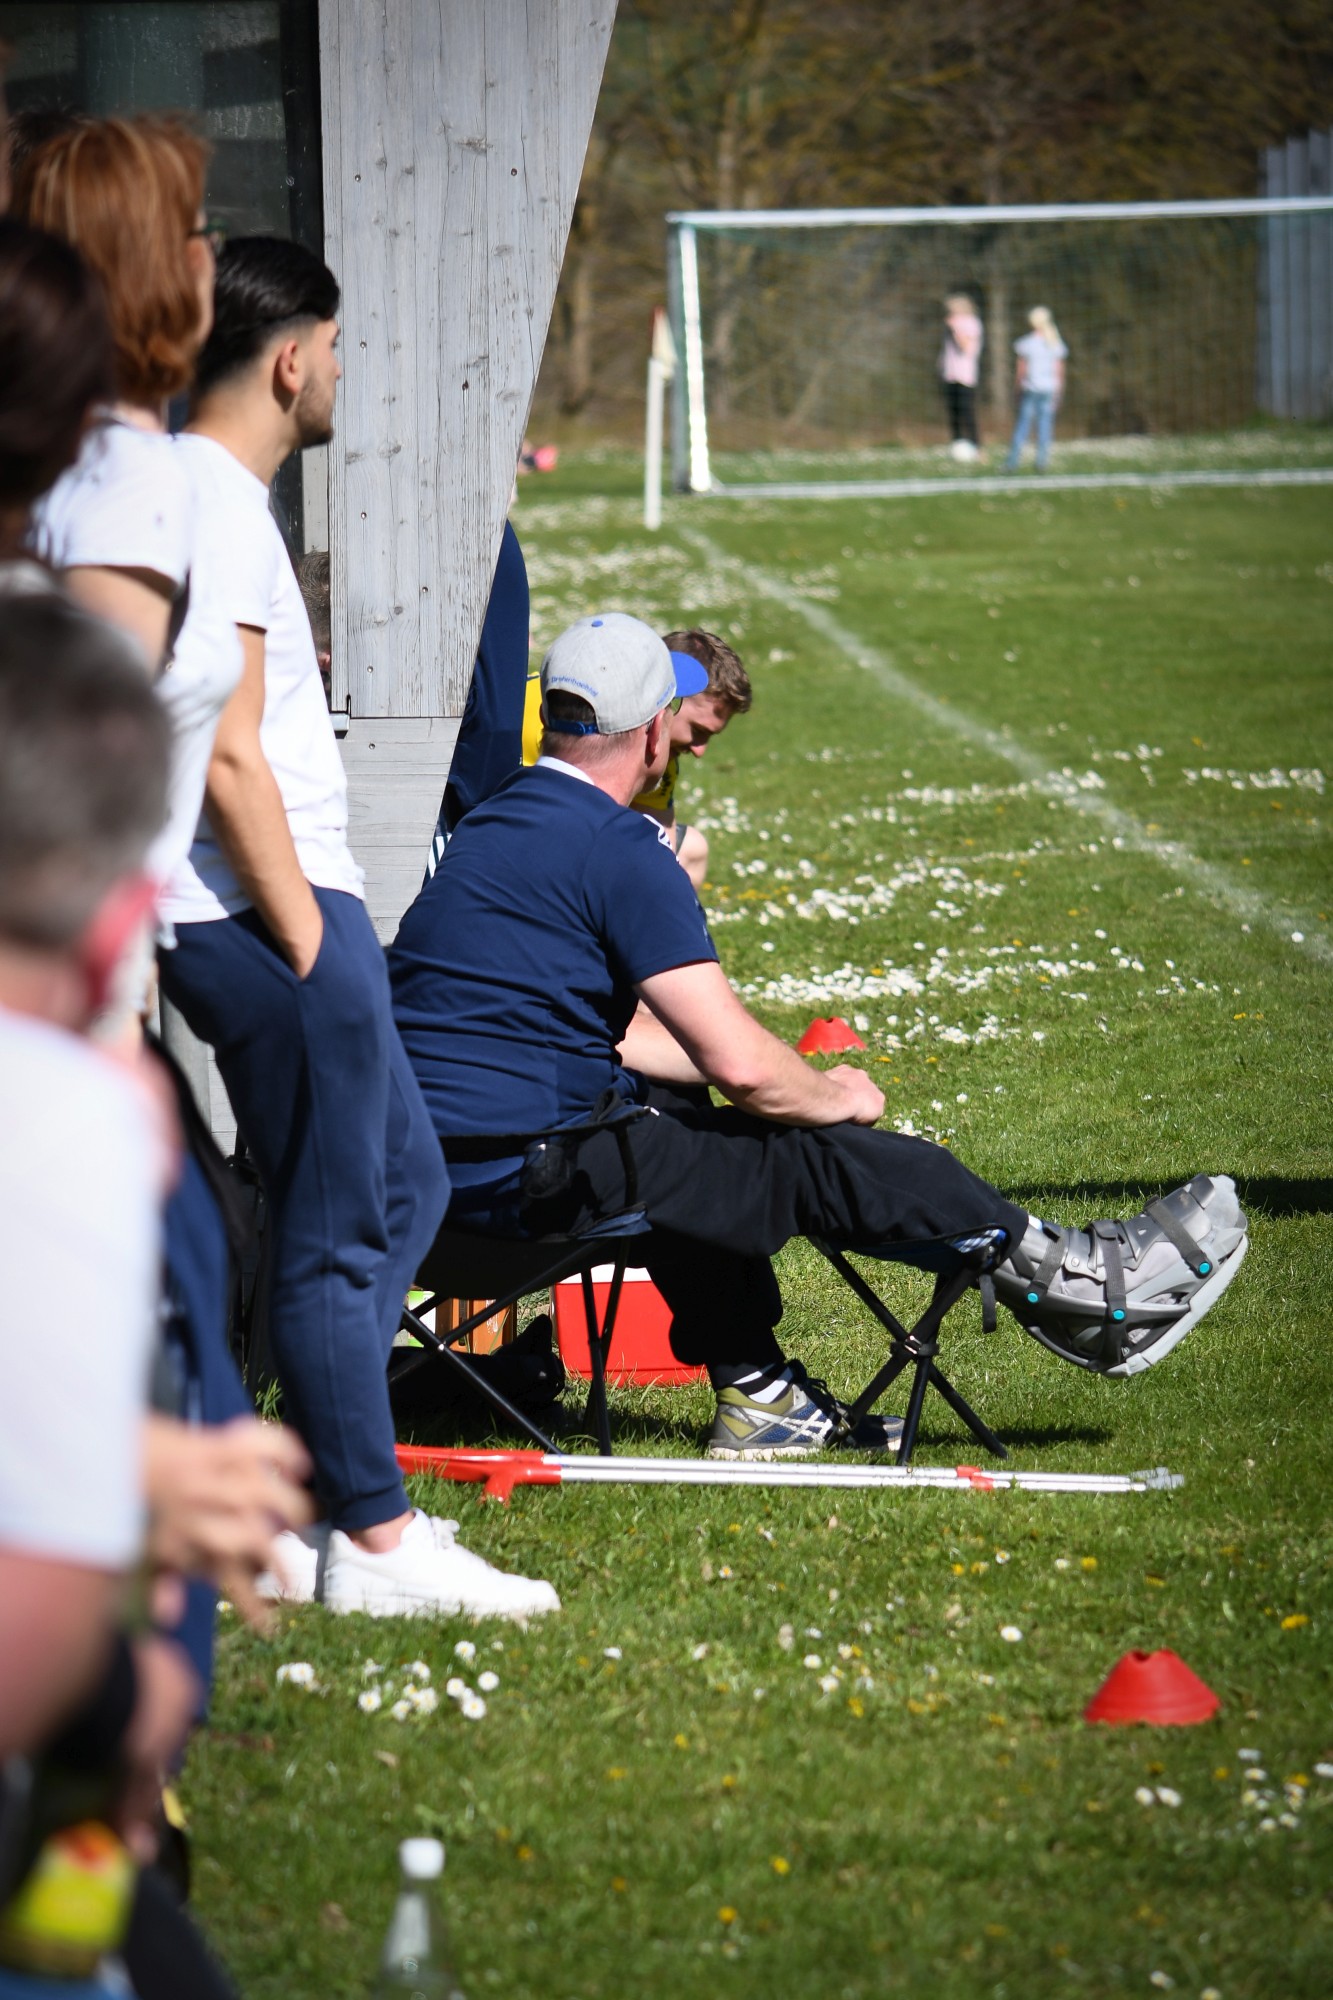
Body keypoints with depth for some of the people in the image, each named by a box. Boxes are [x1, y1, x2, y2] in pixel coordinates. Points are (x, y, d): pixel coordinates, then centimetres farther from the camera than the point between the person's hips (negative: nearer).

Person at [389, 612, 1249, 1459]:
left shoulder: (495, 825, 15)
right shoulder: (619, 849, -15)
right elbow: (740, 1065, -18)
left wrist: (786, 1077, 27)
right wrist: (835, 1097, 3)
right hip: (524, 1181, -9)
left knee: (686, 1126, 32)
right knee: (824, 1157, -1)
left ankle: (756, 1396, 35)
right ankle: (1083, 1287, 11)